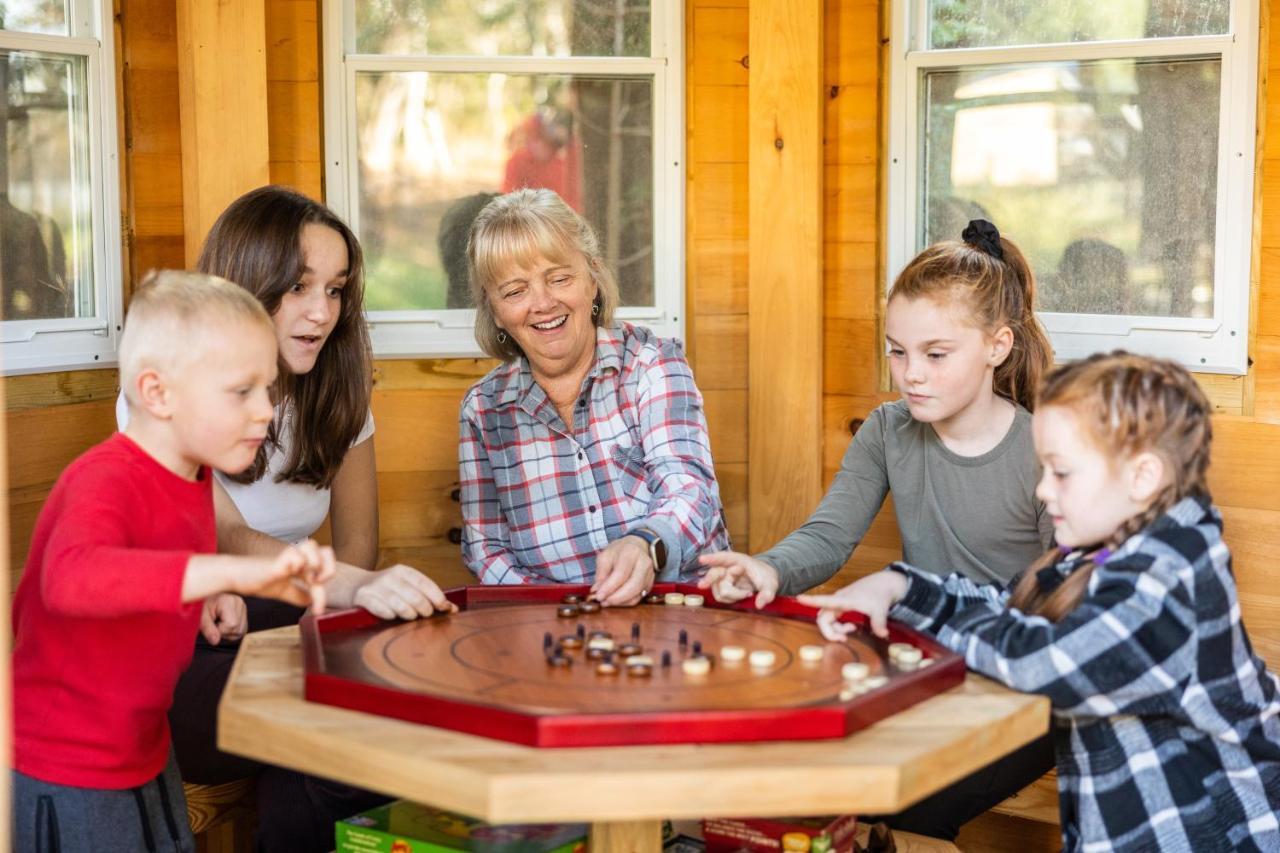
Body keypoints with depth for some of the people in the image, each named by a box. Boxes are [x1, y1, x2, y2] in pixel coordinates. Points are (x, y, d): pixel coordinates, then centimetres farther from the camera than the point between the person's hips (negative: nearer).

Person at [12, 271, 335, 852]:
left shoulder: (194, 474, 2)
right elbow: (71, 576, -48)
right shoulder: (106, 481, -25)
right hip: (66, 781, -8)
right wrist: (234, 572, -57)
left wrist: (200, 599, -1)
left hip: (145, 755, 8)